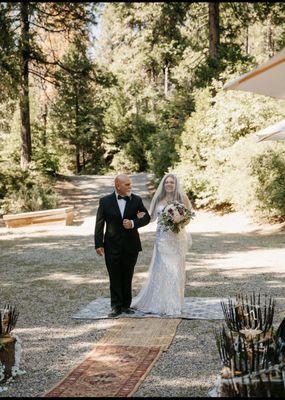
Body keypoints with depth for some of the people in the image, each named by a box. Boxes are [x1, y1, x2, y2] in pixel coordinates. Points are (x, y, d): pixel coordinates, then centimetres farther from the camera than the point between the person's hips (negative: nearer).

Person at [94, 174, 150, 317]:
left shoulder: (136, 200, 0)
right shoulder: (105, 201, -3)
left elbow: (147, 217, 2)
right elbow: (99, 224, -1)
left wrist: (133, 223, -16)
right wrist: (98, 244, -6)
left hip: (131, 246, 1)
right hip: (112, 247, -1)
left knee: (127, 277, 10)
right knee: (115, 278, 4)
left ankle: (126, 305, 21)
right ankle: (116, 306, 13)